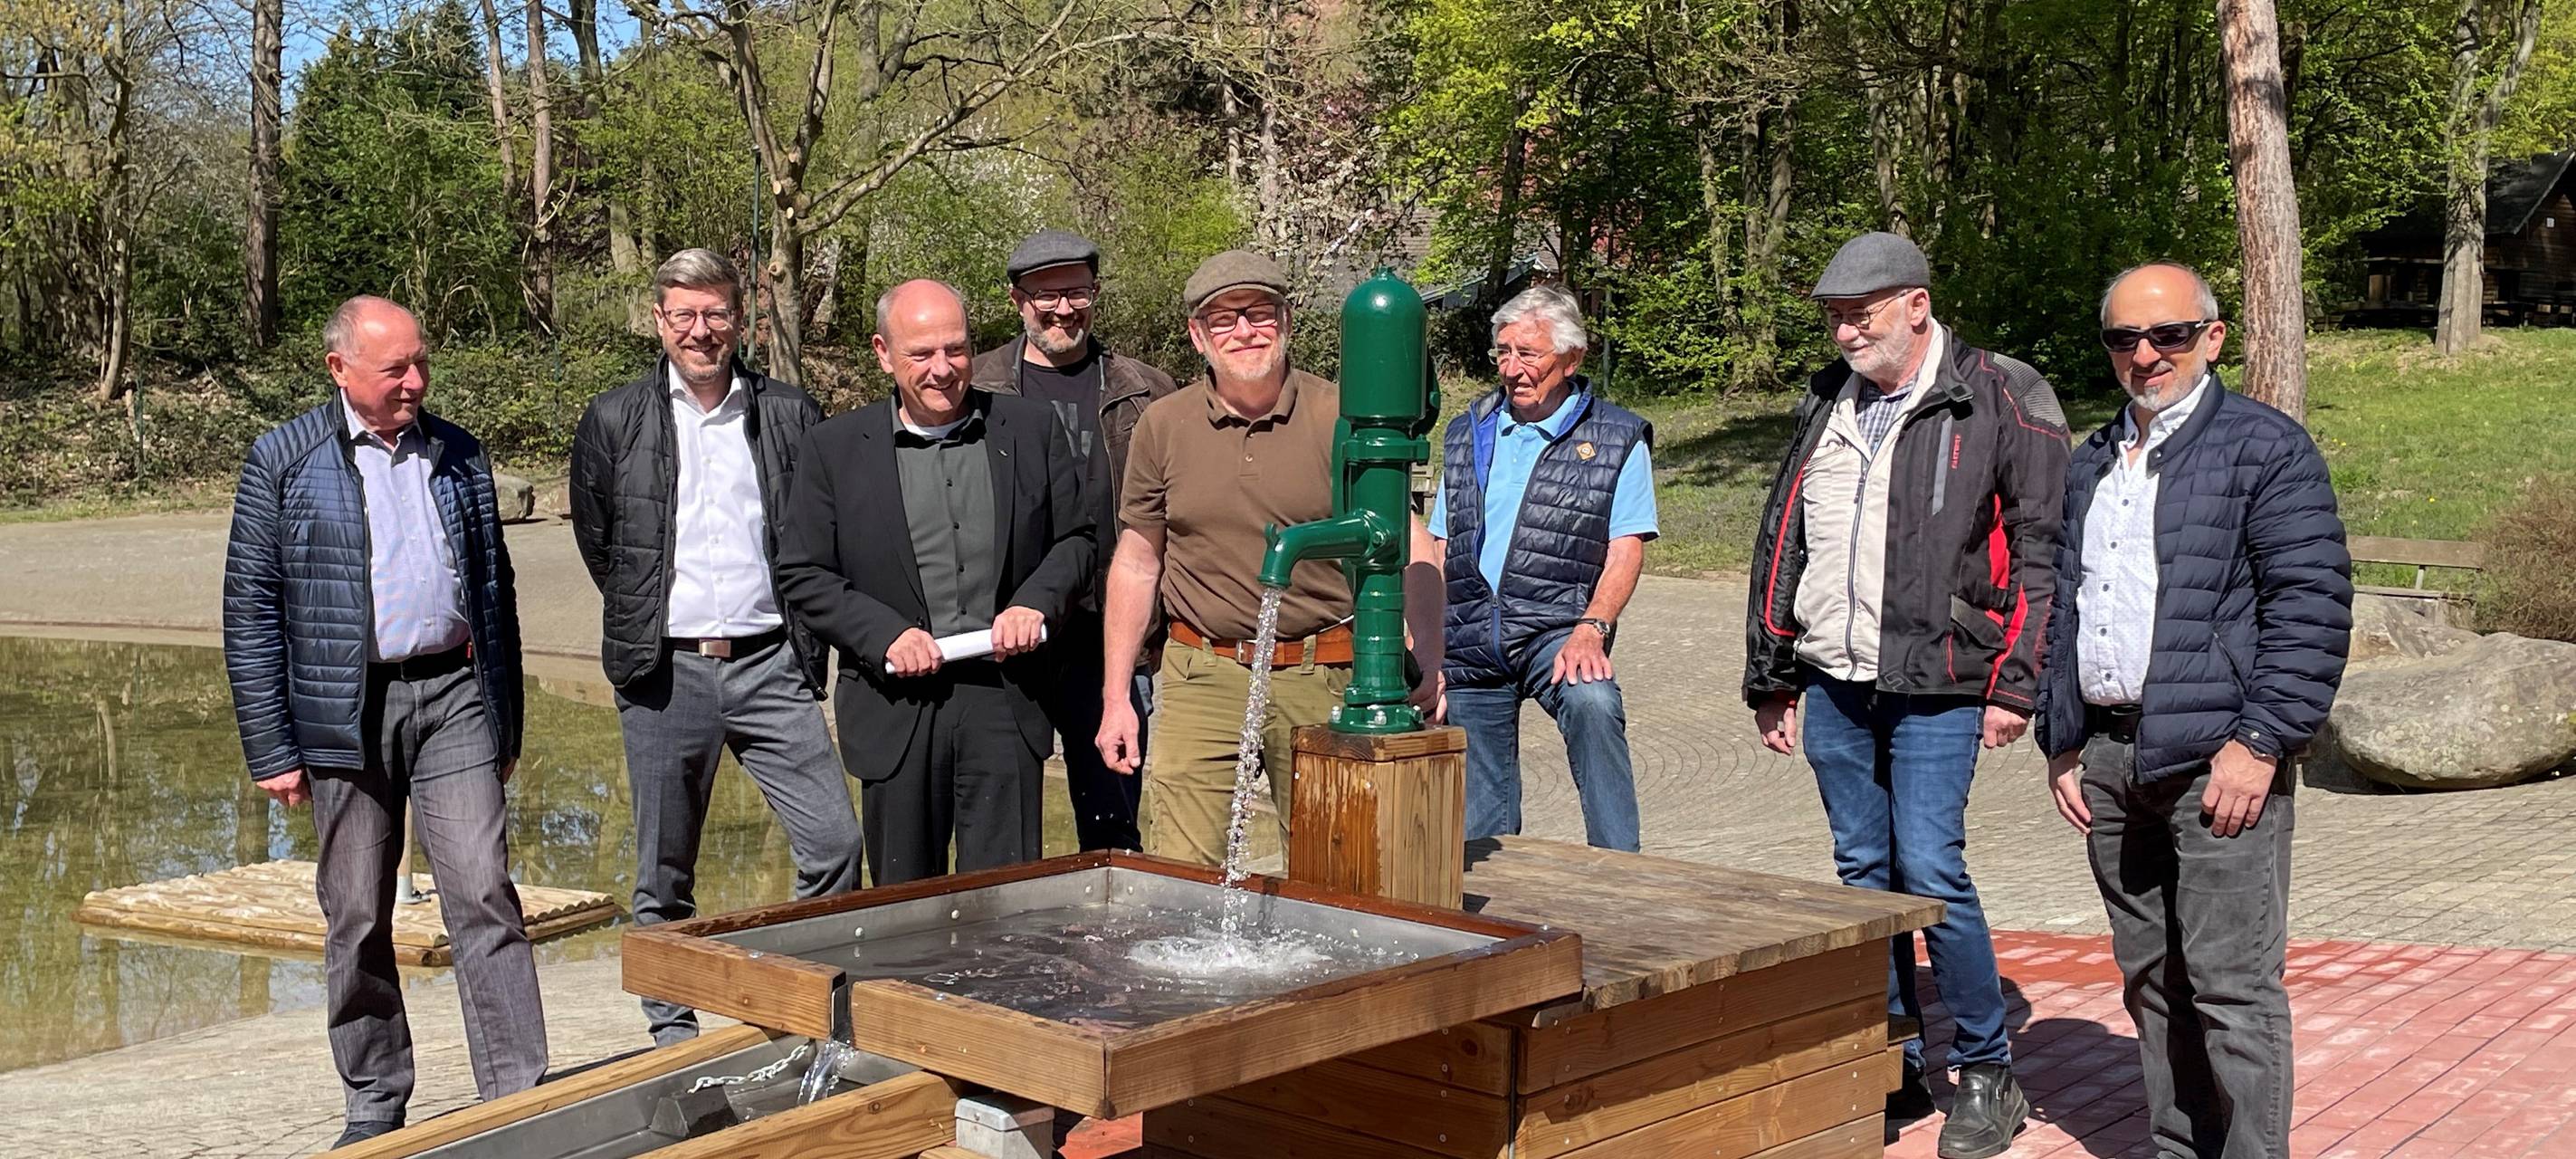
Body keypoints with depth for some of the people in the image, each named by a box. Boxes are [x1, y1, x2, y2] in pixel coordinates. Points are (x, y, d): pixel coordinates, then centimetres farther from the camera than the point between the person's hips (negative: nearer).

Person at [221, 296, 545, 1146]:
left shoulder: (458, 455, 10)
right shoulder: (284, 461, 0)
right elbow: (249, 608, -1)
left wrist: (505, 722, 12)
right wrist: (270, 747, -6)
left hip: (453, 694, 2)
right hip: (346, 713, -1)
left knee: (485, 899, -5)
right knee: (356, 920, 8)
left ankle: (519, 1099, -2)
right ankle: (374, 1108, 21)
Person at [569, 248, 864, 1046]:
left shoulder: (790, 414, 5)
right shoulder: (614, 420, 4)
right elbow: (596, 541, 13)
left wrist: (804, 633, 7)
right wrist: (646, 620, 13)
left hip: (771, 665, 1)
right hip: (664, 672, 0)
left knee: (835, 841, -6)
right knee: (664, 869, 7)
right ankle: (673, 1032, 21)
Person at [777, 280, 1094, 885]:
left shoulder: (1031, 427, 5)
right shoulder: (835, 447, 2)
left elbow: (1076, 538, 12)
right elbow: (802, 574, 3)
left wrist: (1036, 603, -7)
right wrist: (886, 636, -11)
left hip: (1005, 698, 0)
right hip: (898, 704, 0)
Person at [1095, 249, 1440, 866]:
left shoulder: (1340, 417, -3)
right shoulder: (1163, 426, 5)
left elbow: (1410, 547, -5)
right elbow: (1136, 563, 11)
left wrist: (1425, 658, -21)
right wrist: (1115, 698, 9)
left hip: (1322, 677, -1)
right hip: (1201, 677, 1)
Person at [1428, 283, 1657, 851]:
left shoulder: (1617, 438, 4)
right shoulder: (1467, 435, 16)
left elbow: (1627, 548, -2)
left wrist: (1591, 628, -18)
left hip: (1556, 628, -4)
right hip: (1468, 635, 4)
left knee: (1592, 703, -35)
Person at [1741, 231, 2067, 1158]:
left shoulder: (2000, 403, -4)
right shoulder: (1826, 406, 13)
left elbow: (2041, 550, -6)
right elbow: (1781, 544, 19)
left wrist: (2014, 685, -11)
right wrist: (1769, 678, 18)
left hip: (1936, 691, -6)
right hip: (1833, 686, 6)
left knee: (1930, 871, -9)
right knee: (1863, 872, 10)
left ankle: (1986, 1074, 8)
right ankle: (1893, 1068, 22)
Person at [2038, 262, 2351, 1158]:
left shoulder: (2265, 446, -2)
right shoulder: (2091, 462, 19)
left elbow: (2312, 604, -9)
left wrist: (2260, 742, -15)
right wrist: (2062, 742, 15)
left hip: (2215, 757, -6)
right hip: (2108, 759, 7)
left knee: (2232, 985, -5)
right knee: (2151, 982, 12)